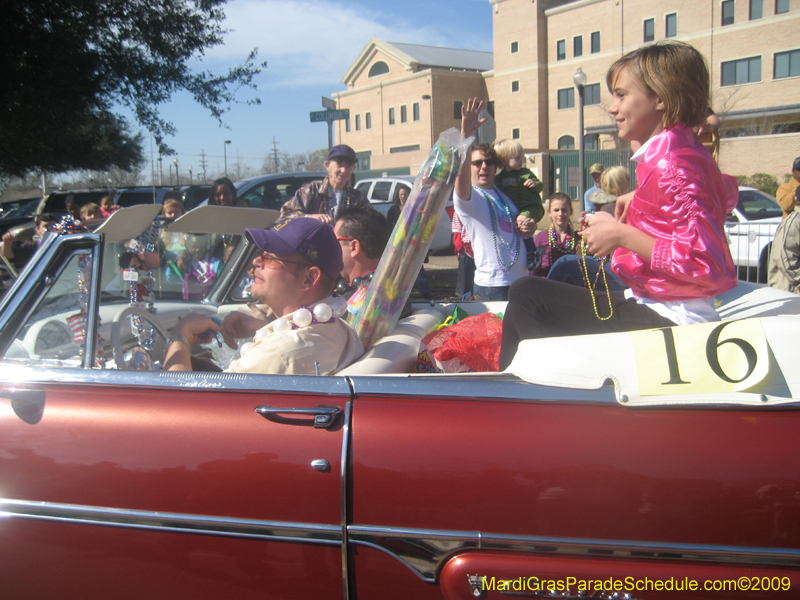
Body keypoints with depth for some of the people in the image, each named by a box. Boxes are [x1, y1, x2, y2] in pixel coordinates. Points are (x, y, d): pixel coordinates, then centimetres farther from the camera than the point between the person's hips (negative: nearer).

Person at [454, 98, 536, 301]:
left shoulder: (504, 196, 18)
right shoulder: (468, 196, -6)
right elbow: (462, 176, -29)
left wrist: (529, 227, 5)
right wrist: (465, 135, -41)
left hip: (522, 280, 8)